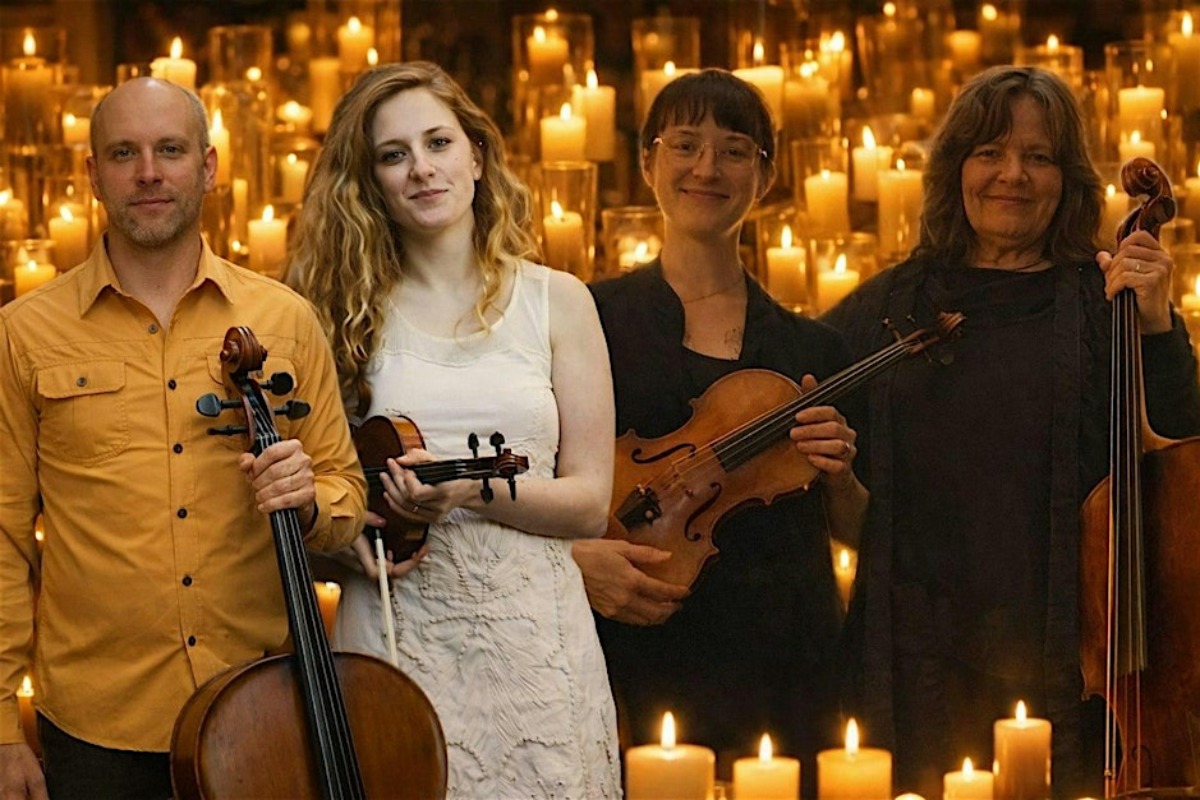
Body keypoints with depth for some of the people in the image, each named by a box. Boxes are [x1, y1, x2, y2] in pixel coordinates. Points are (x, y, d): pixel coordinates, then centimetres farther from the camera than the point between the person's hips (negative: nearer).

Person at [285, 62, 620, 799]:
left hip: (532, 635, 0)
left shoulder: (557, 303, 5)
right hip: (395, 634, 0)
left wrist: (471, 489, -15)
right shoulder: (353, 314, 5)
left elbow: (589, 503, 1)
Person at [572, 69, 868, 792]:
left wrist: (839, 475, -8)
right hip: (640, 665, -2)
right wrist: (576, 554, -16)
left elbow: (859, 531, 11)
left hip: (788, 673, 2)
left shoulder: (811, 348, 10)